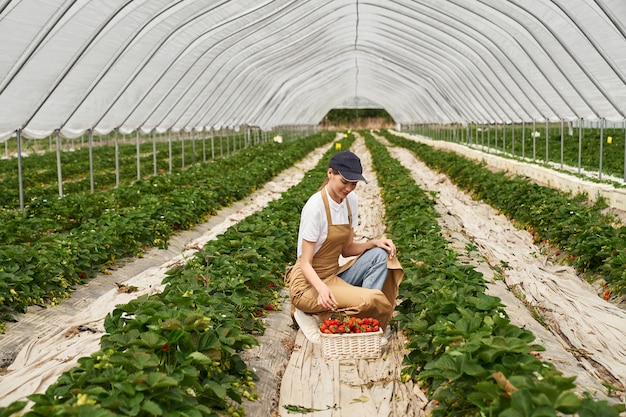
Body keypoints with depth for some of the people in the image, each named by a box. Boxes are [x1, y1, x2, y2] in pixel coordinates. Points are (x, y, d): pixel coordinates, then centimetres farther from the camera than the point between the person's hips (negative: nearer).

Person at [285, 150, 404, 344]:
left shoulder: (351, 200, 2)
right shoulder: (315, 206, -20)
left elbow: (347, 249, 7)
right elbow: (305, 263, -19)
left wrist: (374, 242, -10)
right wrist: (322, 288, -38)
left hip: (334, 275, 8)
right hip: (310, 283, -8)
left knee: (380, 255, -11)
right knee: (373, 300, -25)